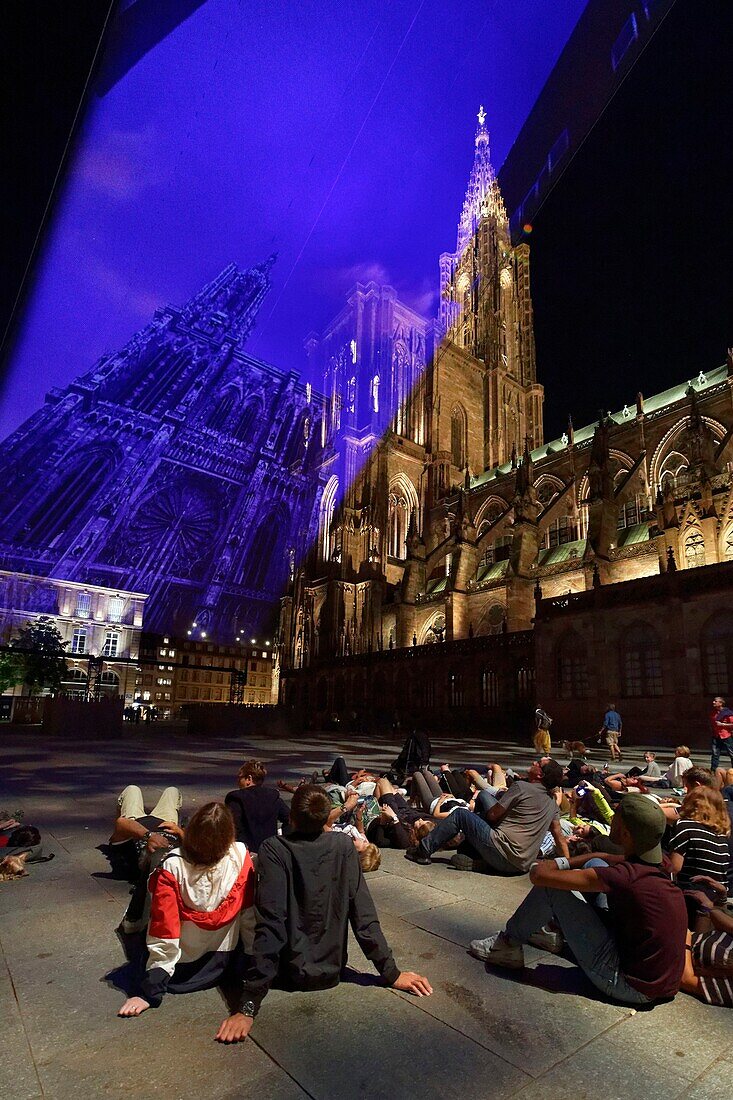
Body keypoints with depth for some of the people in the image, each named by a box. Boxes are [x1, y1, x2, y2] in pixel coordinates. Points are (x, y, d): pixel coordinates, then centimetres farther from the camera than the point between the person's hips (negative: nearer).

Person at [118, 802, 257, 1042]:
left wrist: (150, 992, -12)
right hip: (226, 962, 2)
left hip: (181, 971, -1)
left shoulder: (171, 867, -29)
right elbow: (249, 914, -13)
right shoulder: (241, 857, -24)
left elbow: (165, 936, -23)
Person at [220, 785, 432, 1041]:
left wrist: (249, 1005, -26)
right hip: (332, 970, 4)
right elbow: (363, 915, -13)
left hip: (290, 973, -4)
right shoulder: (343, 846, -13)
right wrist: (391, 973, -5)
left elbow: (270, 923, -27)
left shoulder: (274, 849, -21)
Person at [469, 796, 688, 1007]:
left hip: (631, 987, -8)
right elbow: (605, 859, 17)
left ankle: (509, 944, 11)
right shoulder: (658, 864, -4)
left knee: (550, 884, -10)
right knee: (594, 864, 12)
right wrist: (562, 863, 7)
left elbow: (539, 875, -24)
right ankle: (556, 931, 30)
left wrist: (548, 865, -1)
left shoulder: (626, 877, -27)